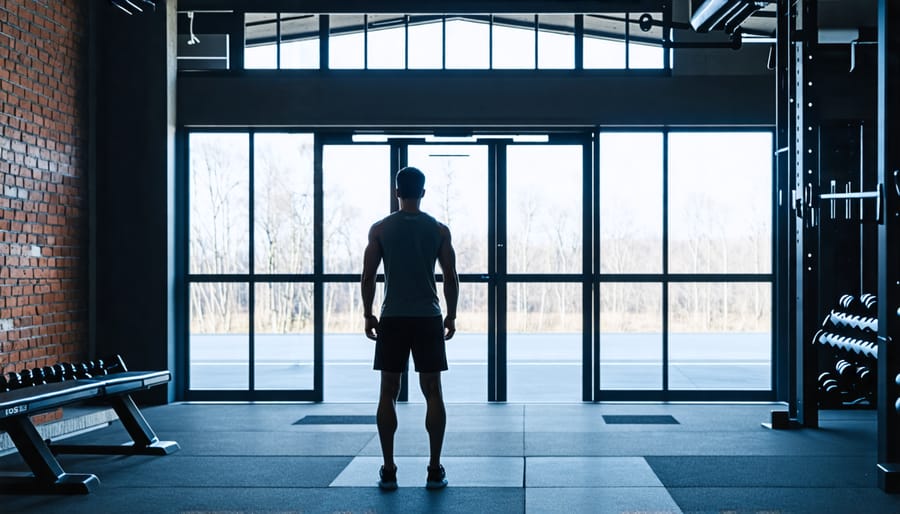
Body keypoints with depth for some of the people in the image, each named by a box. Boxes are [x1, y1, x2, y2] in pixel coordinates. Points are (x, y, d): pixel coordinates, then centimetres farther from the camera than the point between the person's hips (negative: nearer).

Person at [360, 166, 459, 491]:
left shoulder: (380, 229, 0)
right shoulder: (439, 230, 0)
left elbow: (368, 276, -1)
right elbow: (451, 278, 0)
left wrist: (368, 314, 8)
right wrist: (451, 315, 10)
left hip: (392, 319, 0)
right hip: (428, 319, 0)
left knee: (388, 394, 6)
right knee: (433, 393, 5)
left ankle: (388, 471, 5)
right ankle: (435, 470, 4)